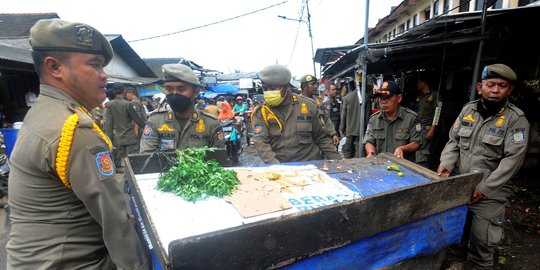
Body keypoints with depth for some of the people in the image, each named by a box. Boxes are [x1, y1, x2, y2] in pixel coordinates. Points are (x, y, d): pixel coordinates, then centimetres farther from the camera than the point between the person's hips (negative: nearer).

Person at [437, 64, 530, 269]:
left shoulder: (516, 119, -9)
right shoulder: (468, 109, 3)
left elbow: (512, 159, -14)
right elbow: (454, 141, 5)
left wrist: (484, 188, -19)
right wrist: (446, 164, -12)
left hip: (489, 193, -3)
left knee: (481, 240, 5)